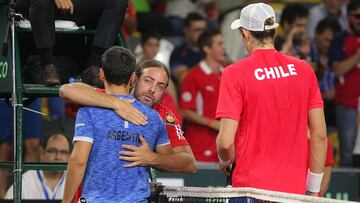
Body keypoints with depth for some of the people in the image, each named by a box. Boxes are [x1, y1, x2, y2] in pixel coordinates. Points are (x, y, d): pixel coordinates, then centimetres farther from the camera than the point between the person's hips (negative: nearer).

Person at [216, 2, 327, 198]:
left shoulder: (234, 73, -7)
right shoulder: (304, 70, 4)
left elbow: (226, 141, -12)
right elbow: (320, 135, 4)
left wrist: (225, 161, 11)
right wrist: (313, 189, 11)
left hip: (252, 188, -3)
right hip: (295, 189, 3)